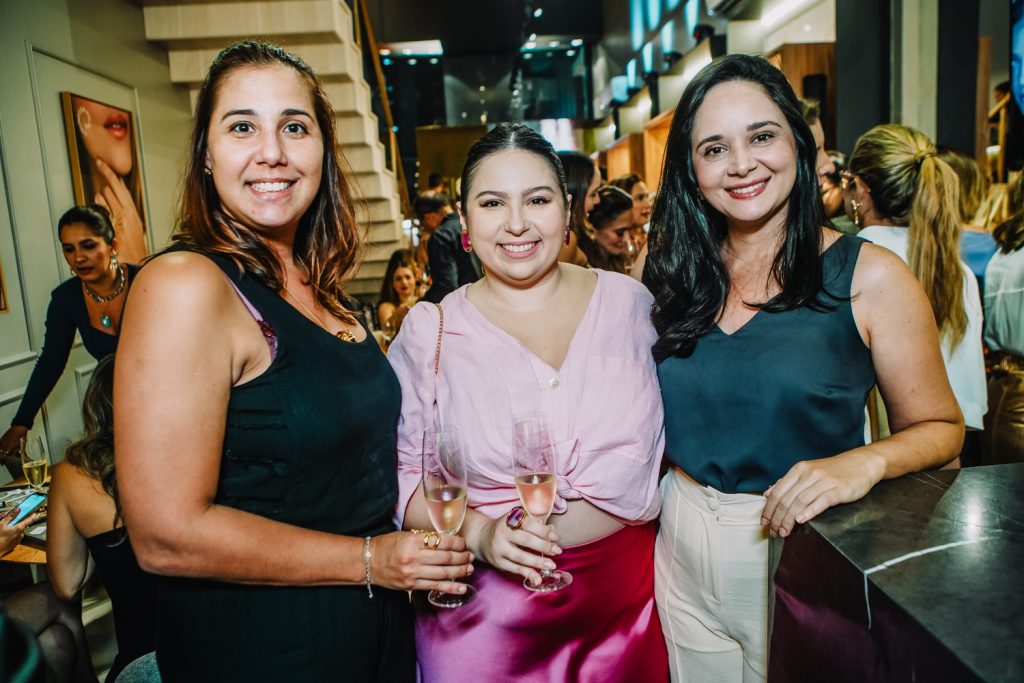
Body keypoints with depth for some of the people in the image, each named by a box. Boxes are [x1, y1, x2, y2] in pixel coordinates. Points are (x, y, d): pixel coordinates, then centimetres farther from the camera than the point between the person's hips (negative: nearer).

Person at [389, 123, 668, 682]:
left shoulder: (628, 302, -2)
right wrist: (479, 534, -20)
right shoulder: (429, 331, -6)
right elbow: (398, 475, -5)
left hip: (623, 597, 2)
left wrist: (543, 532, -10)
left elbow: (643, 465, 0)